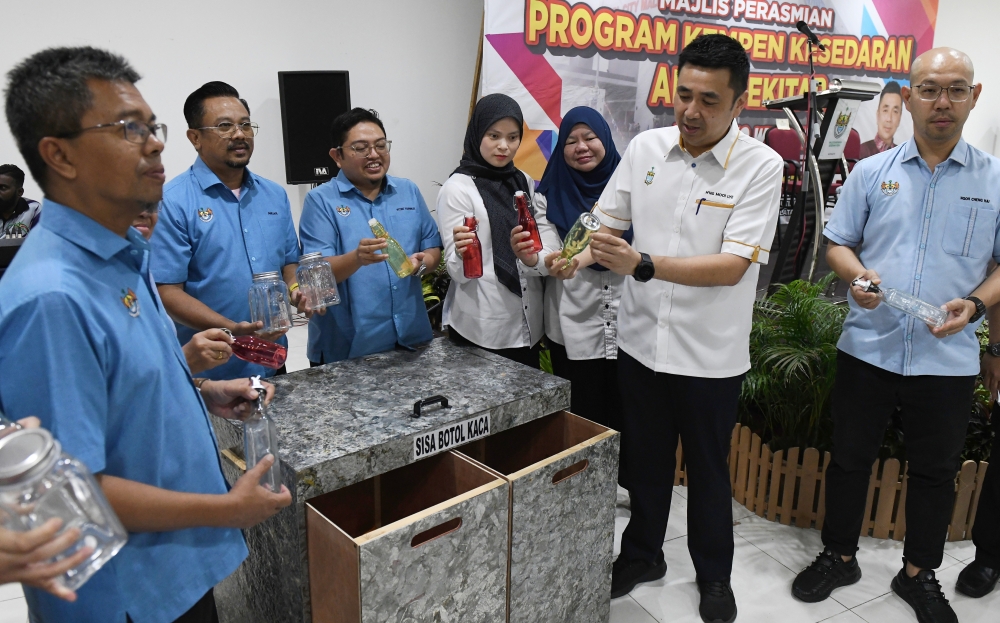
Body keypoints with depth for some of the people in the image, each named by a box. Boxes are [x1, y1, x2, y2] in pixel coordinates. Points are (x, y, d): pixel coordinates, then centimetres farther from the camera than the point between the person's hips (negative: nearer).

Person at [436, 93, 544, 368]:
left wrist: (534, 257, -6)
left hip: (527, 324, 6)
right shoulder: (457, 188, -9)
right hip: (480, 329, -5)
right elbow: (458, 272, -12)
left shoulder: (524, 183, 8)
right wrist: (463, 254, -33)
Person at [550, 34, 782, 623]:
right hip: (642, 341, 3)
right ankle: (642, 554, 44)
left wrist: (642, 264, -33)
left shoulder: (761, 166, -14)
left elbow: (732, 266, -22)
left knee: (708, 470, 16)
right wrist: (580, 256, -14)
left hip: (711, 355, -3)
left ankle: (715, 575, 41)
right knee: (645, 461, 20)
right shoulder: (645, 147, -2)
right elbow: (610, 221, 8)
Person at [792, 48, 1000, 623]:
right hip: (868, 347, 0)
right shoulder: (871, 173, 3)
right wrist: (857, 276, -14)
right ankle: (839, 557, 32)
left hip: (949, 358, 0)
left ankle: (920, 573, 36)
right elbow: (838, 243, 7)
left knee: (936, 472, 14)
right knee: (850, 458, 12)